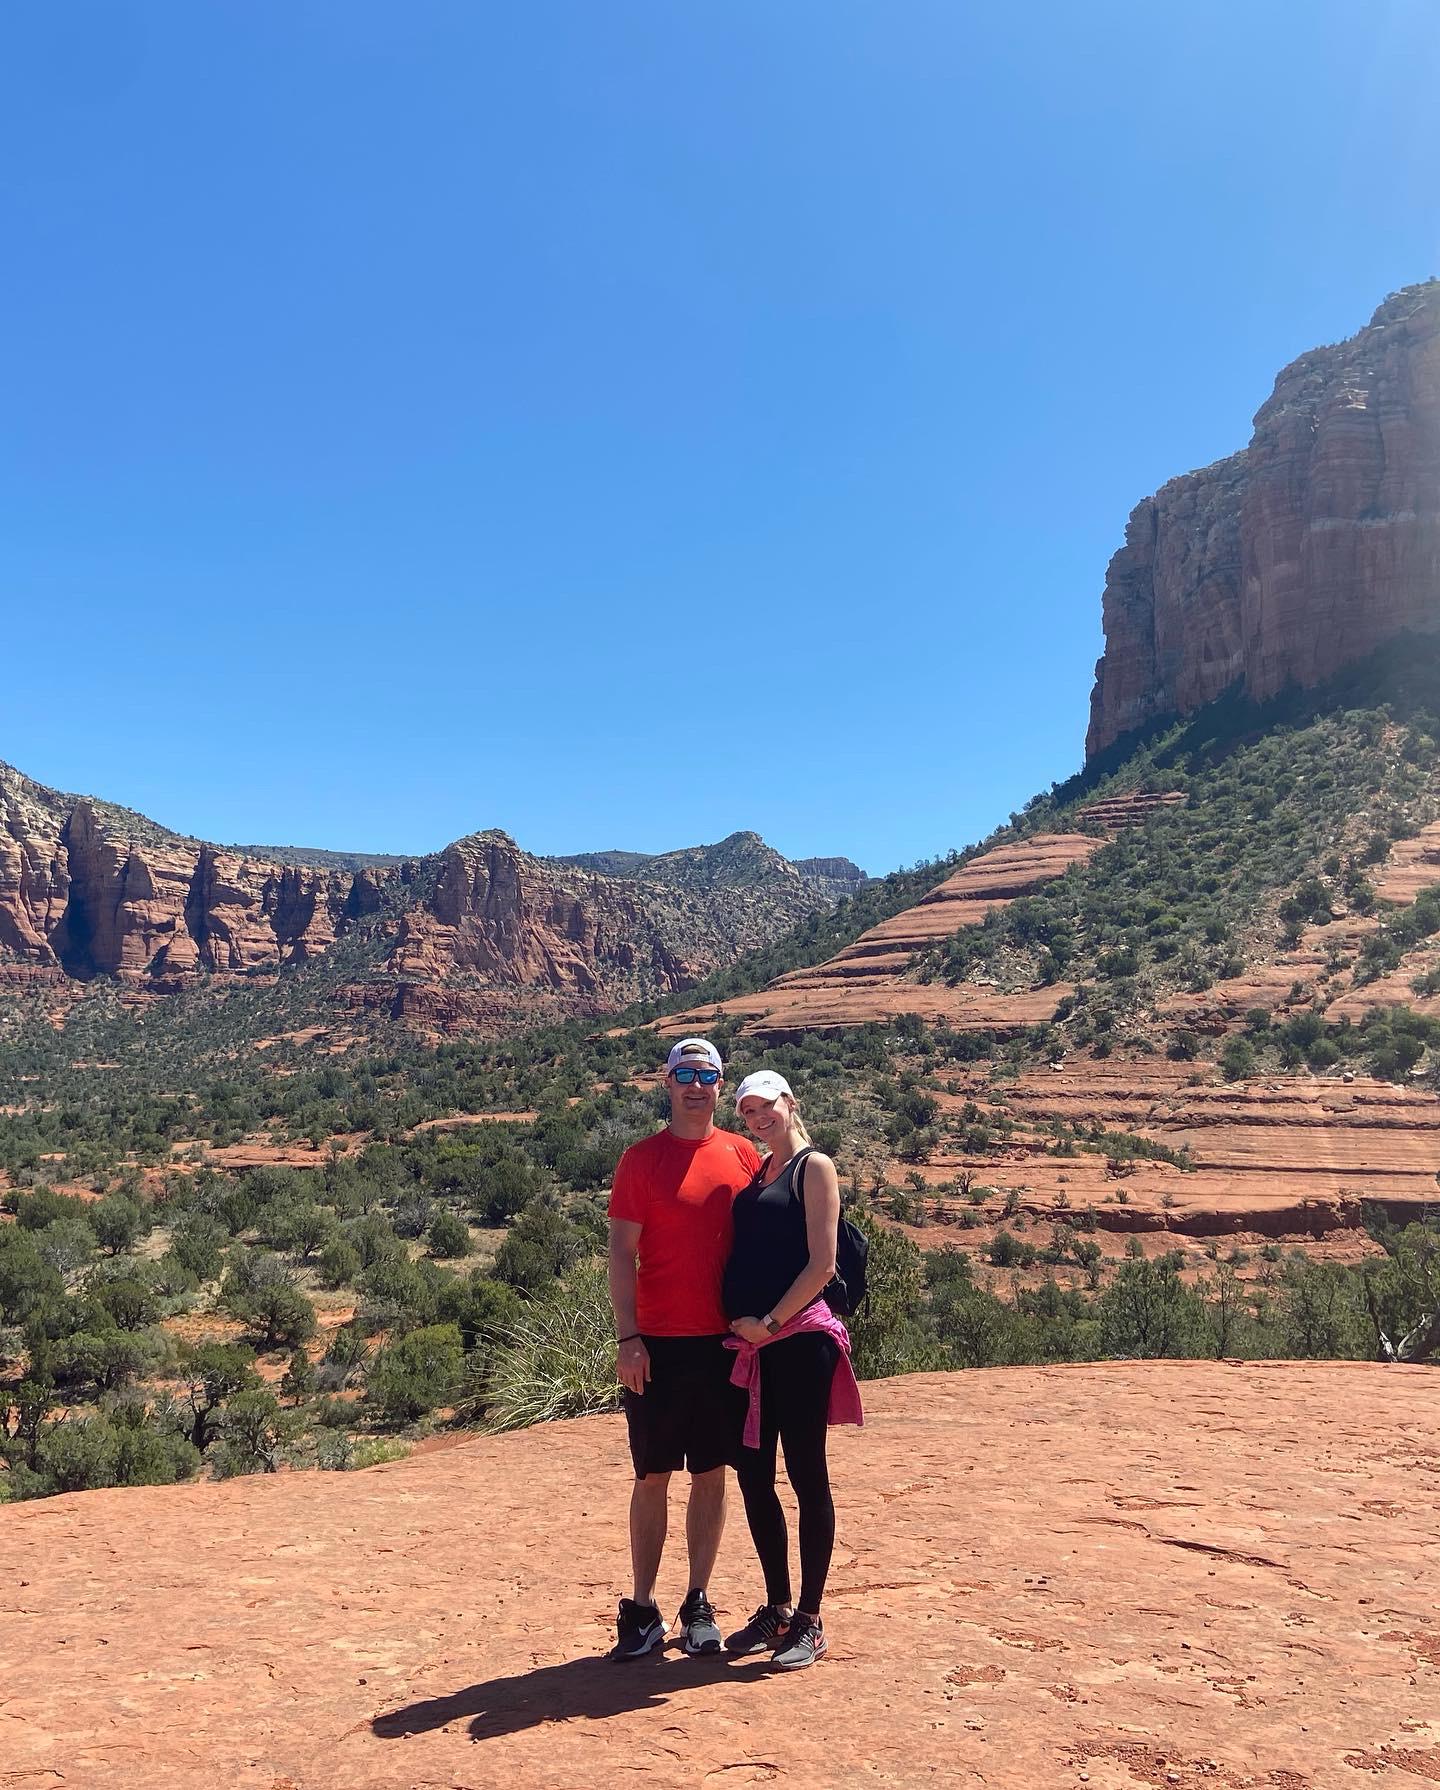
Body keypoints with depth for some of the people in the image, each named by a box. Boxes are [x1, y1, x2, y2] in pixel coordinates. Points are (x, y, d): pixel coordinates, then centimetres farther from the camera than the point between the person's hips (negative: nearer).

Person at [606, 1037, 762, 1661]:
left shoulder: (744, 1156, 5)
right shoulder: (642, 1159, -2)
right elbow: (621, 1252, -4)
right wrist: (627, 1338, -11)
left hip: (726, 1340, 2)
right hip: (659, 1344, -2)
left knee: (712, 1475, 9)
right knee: (653, 1476, 5)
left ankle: (698, 1604, 22)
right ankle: (642, 1609, 17)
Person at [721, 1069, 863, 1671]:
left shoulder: (815, 1166, -3)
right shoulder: (753, 1174, 18)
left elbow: (822, 1265, -11)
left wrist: (771, 1322, -13)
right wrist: (738, 1319, 7)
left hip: (799, 1339, -7)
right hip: (750, 1344, 7)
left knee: (807, 1475, 1)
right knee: (753, 1476, 10)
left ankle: (809, 1621, 12)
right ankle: (777, 1610, 25)